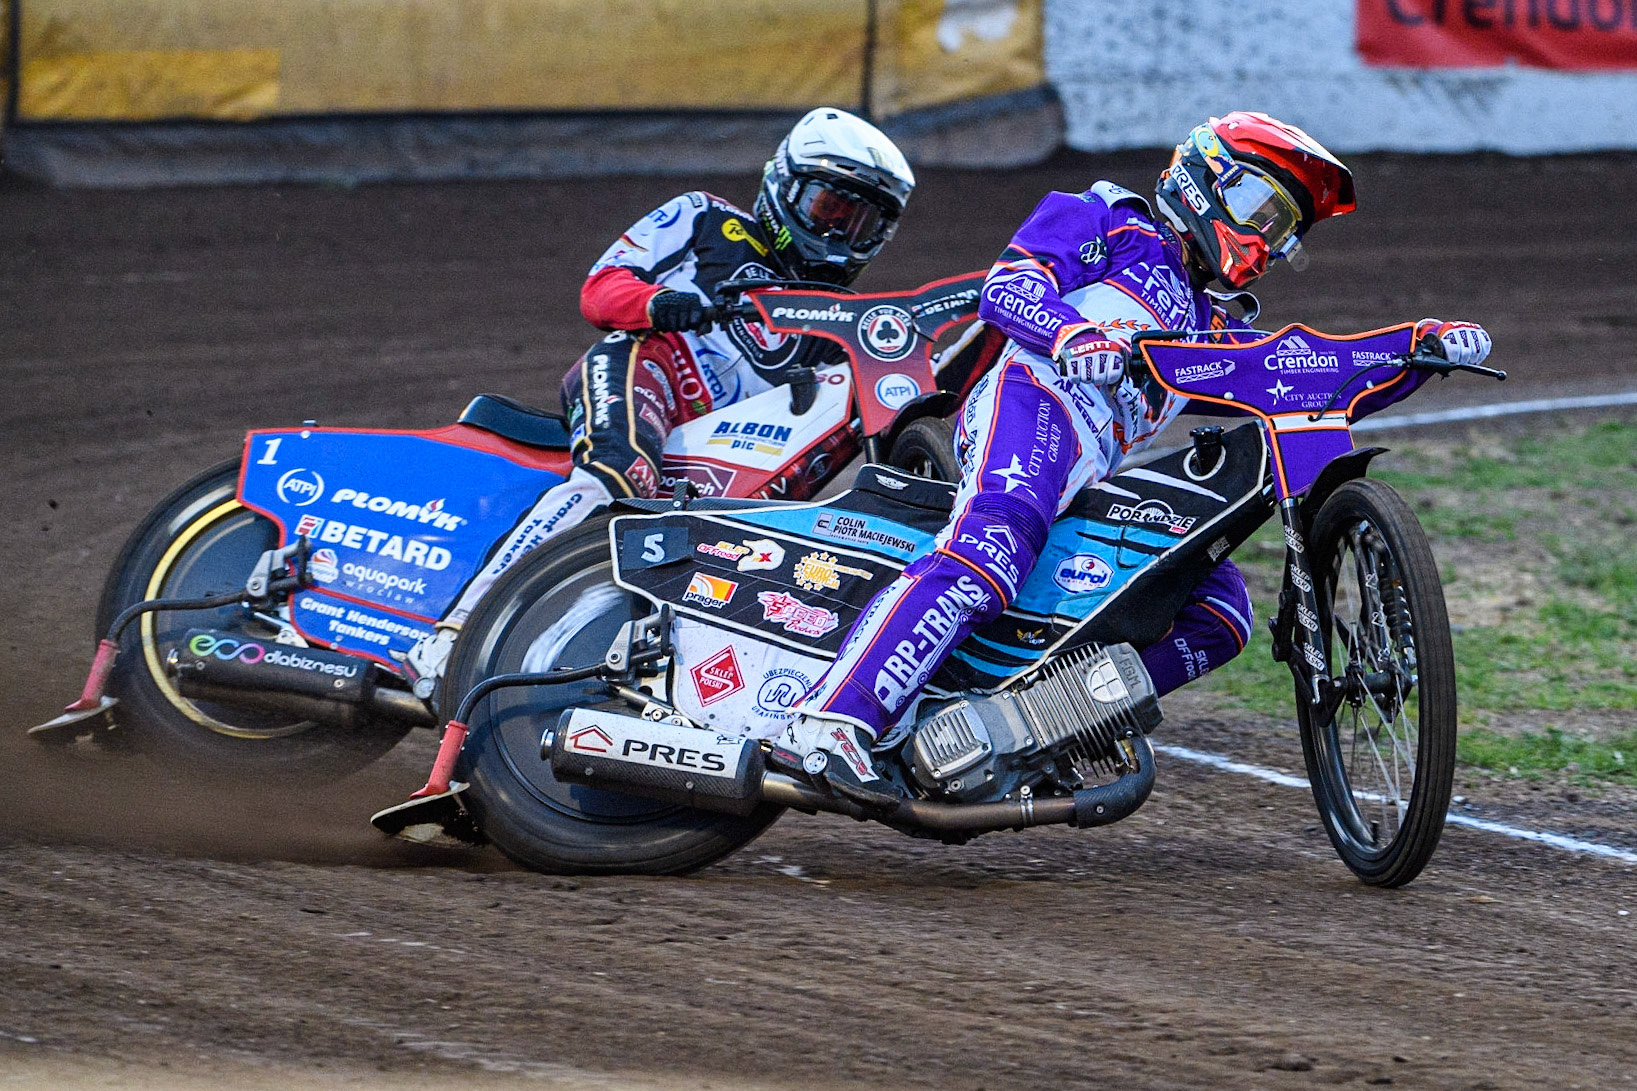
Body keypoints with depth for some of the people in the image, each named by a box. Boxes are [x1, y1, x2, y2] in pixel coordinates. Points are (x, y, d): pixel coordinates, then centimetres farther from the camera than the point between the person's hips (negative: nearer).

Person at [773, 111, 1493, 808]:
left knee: (1219, 610, 1)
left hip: (1091, 486, 8)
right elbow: (1007, 287, 0)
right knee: (990, 553, -35)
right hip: (1034, 400, -8)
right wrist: (1071, 331, -21)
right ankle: (828, 723, -49)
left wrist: (1422, 347, 16)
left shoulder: (1215, 326, 37)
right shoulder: (1111, 227, 17)